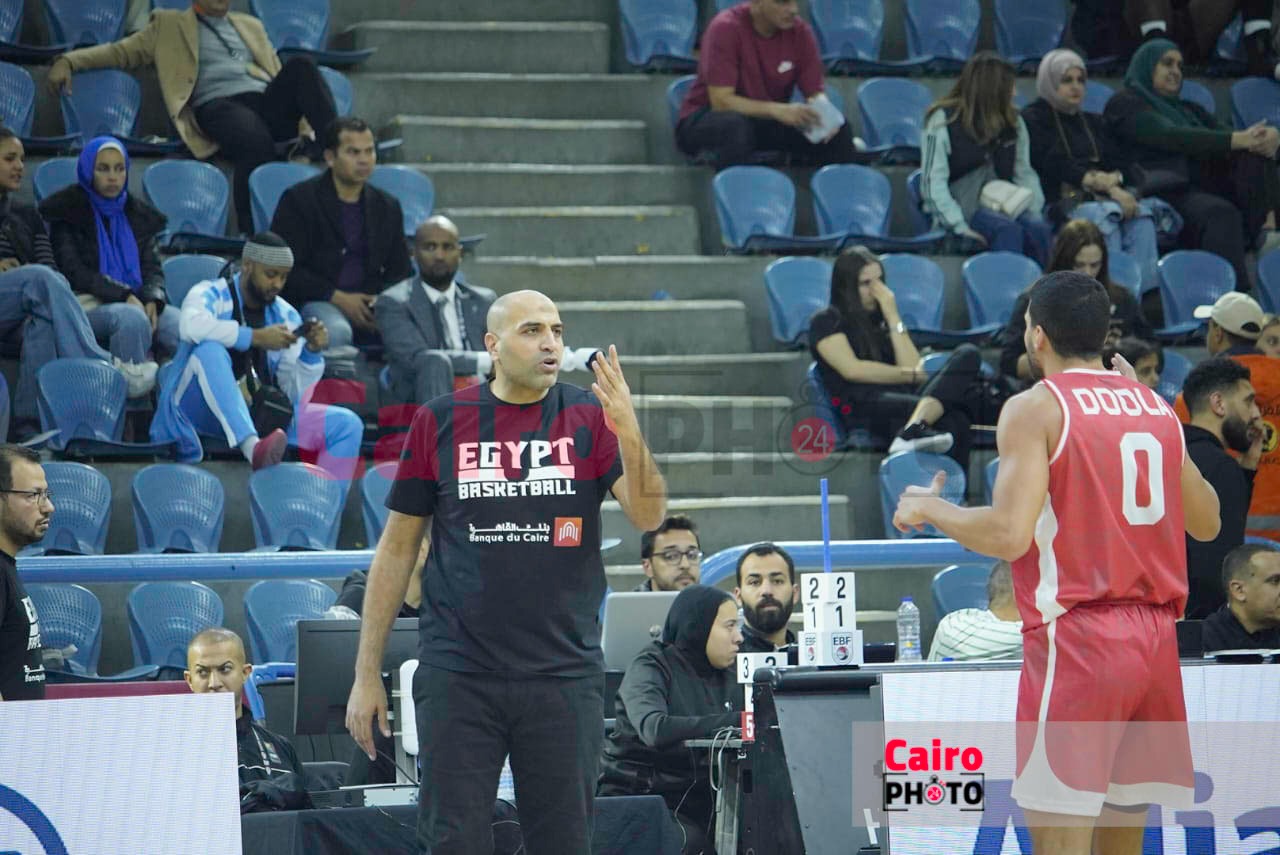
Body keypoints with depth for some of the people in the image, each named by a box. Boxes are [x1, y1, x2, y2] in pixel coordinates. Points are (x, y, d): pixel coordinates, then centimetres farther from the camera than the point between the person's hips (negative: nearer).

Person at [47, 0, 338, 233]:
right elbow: (122, 51, 17)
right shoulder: (170, 26, 23)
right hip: (216, 105, -4)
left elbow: (280, 77, 27)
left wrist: (305, 122, 8)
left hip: (268, 104, 4)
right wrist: (67, 62, 0)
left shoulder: (250, 26, 34)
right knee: (256, 139, -40)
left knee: (300, 66, -29)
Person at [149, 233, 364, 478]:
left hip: (260, 416, 5)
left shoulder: (285, 316, 11)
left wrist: (311, 352, -11)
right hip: (200, 413, -5)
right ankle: (252, 447, -52)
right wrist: (256, 337, -29)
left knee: (348, 425, -8)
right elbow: (193, 326, -30)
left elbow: (295, 392, 6)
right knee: (210, 350, -34)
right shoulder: (210, 296, -3)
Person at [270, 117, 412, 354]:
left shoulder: (387, 206, 16)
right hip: (315, 302, -4)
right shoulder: (299, 199, 2)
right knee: (336, 331, -38)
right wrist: (338, 298, -14)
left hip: (370, 305, 4)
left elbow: (400, 272, 18)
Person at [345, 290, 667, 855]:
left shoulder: (590, 418, 4)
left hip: (564, 676, 1)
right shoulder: (439, 422, 3)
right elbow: (397, 549, 7)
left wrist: (628, 433, -24)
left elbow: (648, 516, -6)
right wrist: (367, 674, 4)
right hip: (458, 675, -1)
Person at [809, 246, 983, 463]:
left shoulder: (882, 319, 30)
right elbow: (852, 369, -3)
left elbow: (913, 367, 13)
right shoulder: (826, 322, 14)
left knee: (968, 354, -24)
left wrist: (892, 316, 9)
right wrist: (909, 375, 4)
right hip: (863, 406, -6)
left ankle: (914, 428, -49)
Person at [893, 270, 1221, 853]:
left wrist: (928, 509, 1)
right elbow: (1206, 523, 23)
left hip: (1075, 636, -7)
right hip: (1155, 639, 7)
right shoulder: (1156, 408, 12)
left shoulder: (1034, 409, -6)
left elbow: (1009, 535, -18)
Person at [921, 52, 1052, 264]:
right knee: (1008, 229, -35)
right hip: (962, 206, -5)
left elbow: (1024, 173, 17)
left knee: (1039, 228, -29)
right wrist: (960, 227, -19)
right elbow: (932, 182, -9)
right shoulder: (944, 121, -3)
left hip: (1004, 205, 5)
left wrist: (1034, 206, -3)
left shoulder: (1013, 122, 14)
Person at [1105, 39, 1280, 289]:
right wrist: (1237, 140, -18)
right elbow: (1171, 138, -9)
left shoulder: (1189, 109, 33)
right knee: (1220, 213, -36)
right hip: (1167, 192, -7)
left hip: (1207, 187, 7)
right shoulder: (1125, 104, 9)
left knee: (1255, 150, -16)